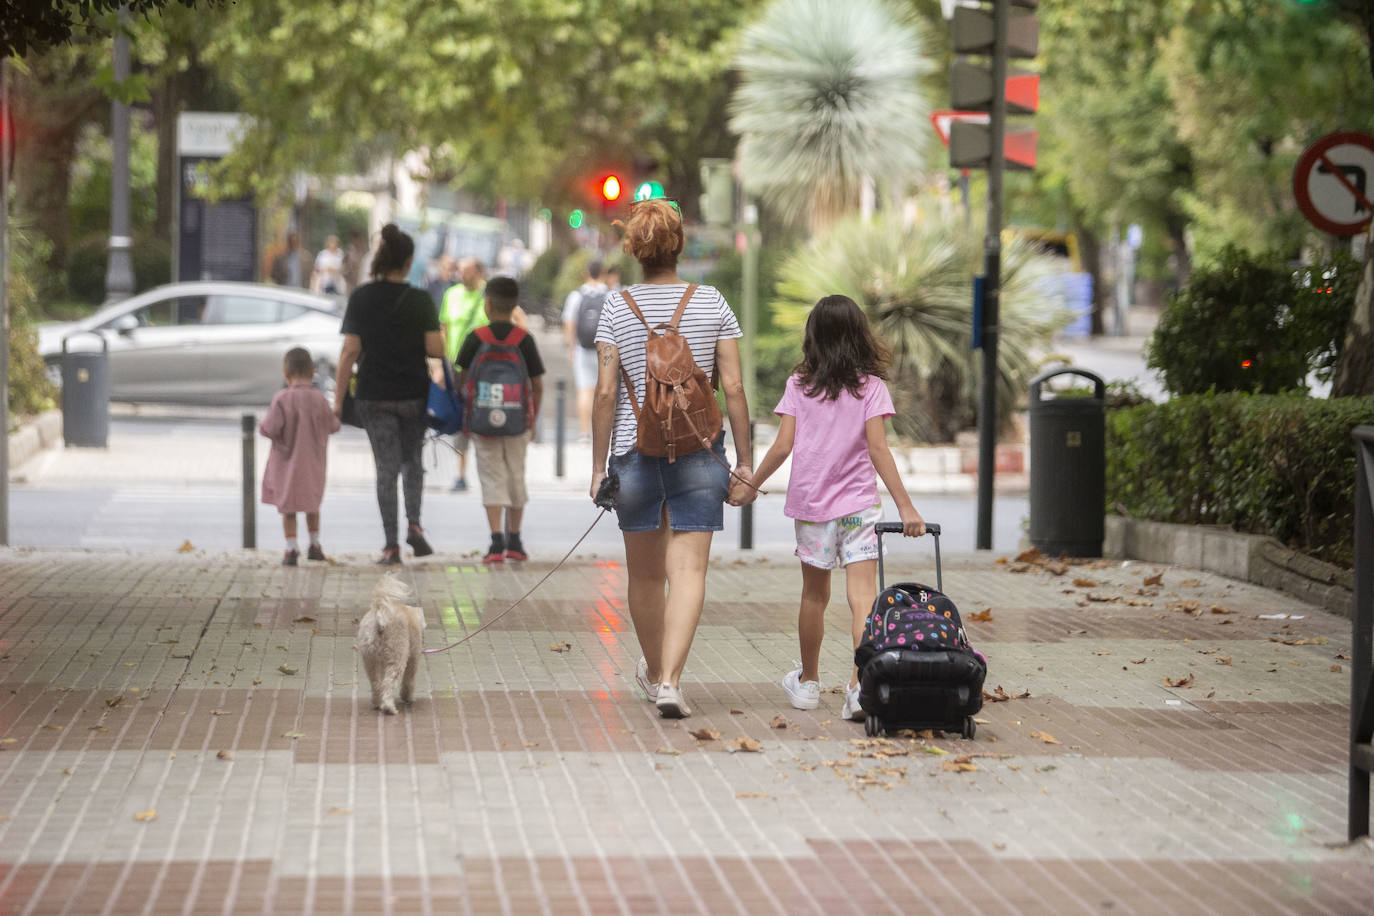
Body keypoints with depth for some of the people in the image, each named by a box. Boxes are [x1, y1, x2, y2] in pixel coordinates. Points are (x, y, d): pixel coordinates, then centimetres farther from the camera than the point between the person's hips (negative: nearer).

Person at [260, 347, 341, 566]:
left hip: (287, 462, -3)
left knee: (288, 508, 6)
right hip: (313, 462, 3)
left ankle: (292, 548, -3)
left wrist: (261, 426, 2)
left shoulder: (282, 398, -16)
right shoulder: (319, 398, -7)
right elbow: (333, 426, 2)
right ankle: (314, 545, 27)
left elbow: (271, 429, -19)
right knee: (312, 506, 21)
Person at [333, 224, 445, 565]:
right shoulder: (420, 300, -7)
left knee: (387, 467, 5)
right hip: (413, 394, 0)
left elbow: (350, 350, -8)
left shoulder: (361, 298, -5)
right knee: (412, 460, 20)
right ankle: (414, 523, 0)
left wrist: (338, 399, -4)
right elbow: (435, 349, -11)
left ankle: (391, 545, 1)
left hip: (374, 396, 0)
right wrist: (439, 335, 13)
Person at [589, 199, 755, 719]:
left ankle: (654, 671, 34)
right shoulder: (711, 304, -1)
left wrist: (598, 468, 1)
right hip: (698, 452, -1)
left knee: (645, 573, 16)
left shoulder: (617, 308, -2)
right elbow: (734, 388, -3)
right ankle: (669, 681, -19)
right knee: (688, 569, -5)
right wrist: (745, 463, 3)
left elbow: (605, 393, -5)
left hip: (635, 449, 1)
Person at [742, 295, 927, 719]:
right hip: (858, 504, -2)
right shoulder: (870, 386, -3)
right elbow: (877, 450, -9)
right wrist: (906, 508, -9)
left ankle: (808, 682, 29)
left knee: (814, 595, 16)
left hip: (810, 503, 2)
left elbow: (782, 447, -3)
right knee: (862, 597, -7)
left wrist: (752, 484, 12)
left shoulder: (799, 385, 0)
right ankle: (861, 684, -23)